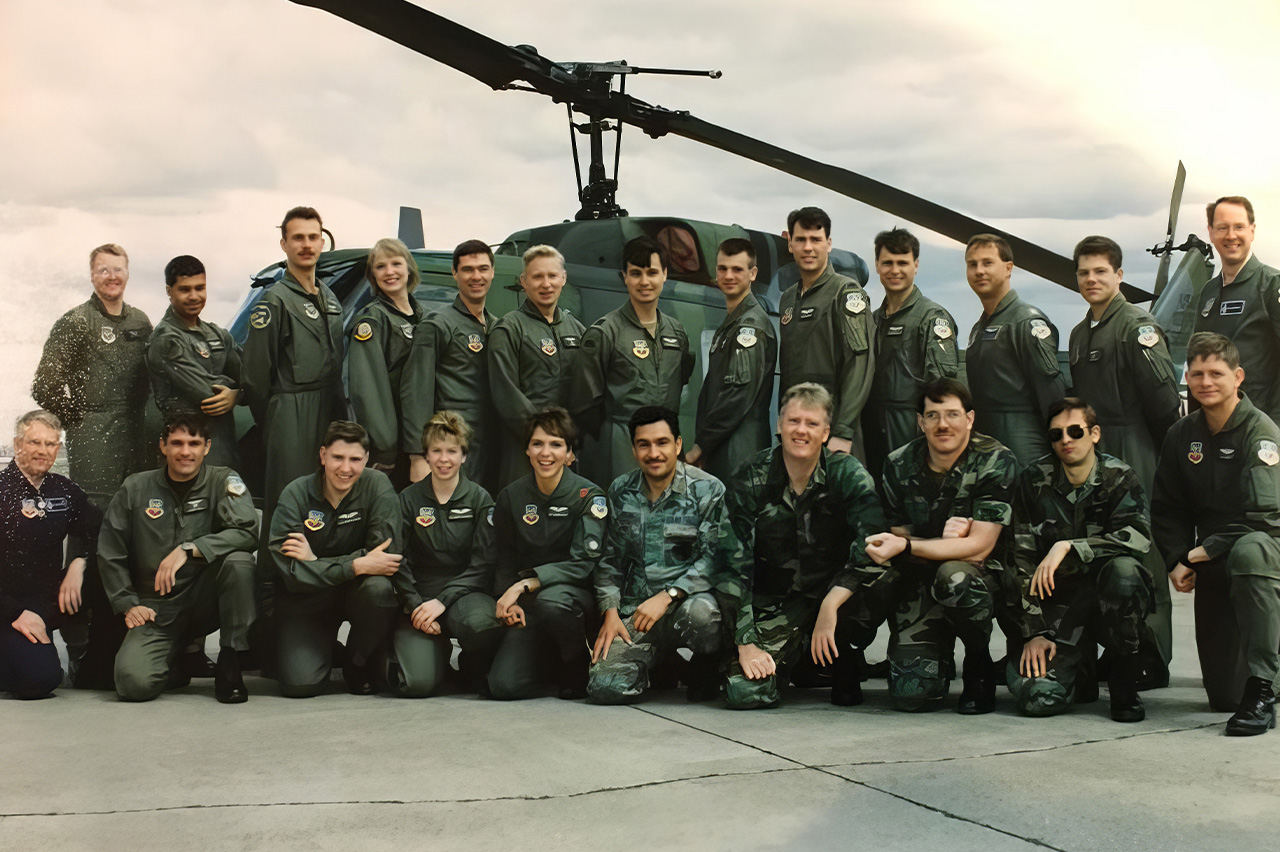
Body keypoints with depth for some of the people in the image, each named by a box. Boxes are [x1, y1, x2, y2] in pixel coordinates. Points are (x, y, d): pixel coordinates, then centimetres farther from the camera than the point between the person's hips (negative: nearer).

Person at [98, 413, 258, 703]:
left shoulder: (223, 481, -1)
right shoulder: (135, 489, 3)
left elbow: (247, 533, -17)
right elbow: (109, 553, 10)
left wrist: (187, 549, -25)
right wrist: (128, 604, 0)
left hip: (205, 601, -1)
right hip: (155, 611, 1)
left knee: (238, 560, -31)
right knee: (134, 682, -23)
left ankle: (230, 662, -15)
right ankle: (182, 658, 15)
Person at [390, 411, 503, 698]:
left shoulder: (479, 499, 3)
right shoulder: (409, 499, 5)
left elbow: (482, 564, -3)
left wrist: (443, 600, -16)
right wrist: (415, 607, -14)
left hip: (464, 592, 0)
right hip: (419, 596, 0)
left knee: (484, 621, -38)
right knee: (417, 683, -23)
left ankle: (474, 671, -3)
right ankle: (439, 650, 14)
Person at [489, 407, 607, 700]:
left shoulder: (589, 496, -8)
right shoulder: (511, 497, 3)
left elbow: (584, 563, -16)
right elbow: (505, 561, 12)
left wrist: (525, 584, -23)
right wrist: (509, 600, -8)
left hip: (579, 597, -3)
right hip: (528, 608, 3)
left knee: (552, 599, -39)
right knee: (505, 685, -20)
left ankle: (579, 670, -8)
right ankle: (548, 658, 15)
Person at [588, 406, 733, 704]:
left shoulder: (707, 489, -3)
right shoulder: (620, 492, 11)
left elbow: (715, 557, -10)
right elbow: (609, 559, 16)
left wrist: (667, 596, -20)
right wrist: (610, 612, 2)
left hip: (689, 598, -3)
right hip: (636, 611, 3)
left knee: (699, 612, -41)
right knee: (605, 687, -19)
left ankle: (707, 668, -4)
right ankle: (662, 665, 17)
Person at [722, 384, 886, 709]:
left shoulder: (848, 473, -9)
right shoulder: (750, 481, -8)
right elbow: (735, 566, -11)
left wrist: (829, 606, -32)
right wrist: (745, 644, -19)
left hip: (839, 596, 0)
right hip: (775, 606, 0)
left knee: (875, 579, -33)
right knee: (743, 691, -22)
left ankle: (842, 661, -3)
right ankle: (796, 655, 14)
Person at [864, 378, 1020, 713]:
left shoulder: (996, 461, -14)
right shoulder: (899, 465, -2)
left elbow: (978, 547, -19)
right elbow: (898, 541, 1)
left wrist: (905, 546, -29)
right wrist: (942, 541, -20)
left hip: (983, 576, -2)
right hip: (920, 583, 2)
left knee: (953, 576, -40)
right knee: (912, 694, -16)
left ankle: (979, 663, -9)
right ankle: (940, 648, 21)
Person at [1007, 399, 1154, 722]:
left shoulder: (1119, 477, -3)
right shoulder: (1034, 480, -2)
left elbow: (1139, 537, -22)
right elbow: (1023, 562, -3)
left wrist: (1068, 546, -29)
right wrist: (1034, 633, -9)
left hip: (1111, 601, 0)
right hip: (1058, 605, 1)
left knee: (1122, 569, -36)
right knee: (1038, 697, -22)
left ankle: (1124, 683, -12)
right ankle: (1080, 676, 17)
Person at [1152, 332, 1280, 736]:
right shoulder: (1182, 436, 5)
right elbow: (1166, 508, 11)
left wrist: (1205, 550, -16)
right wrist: (1177, 560, -4)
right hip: (1211, 567, 5)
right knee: (1222, 695, 2)